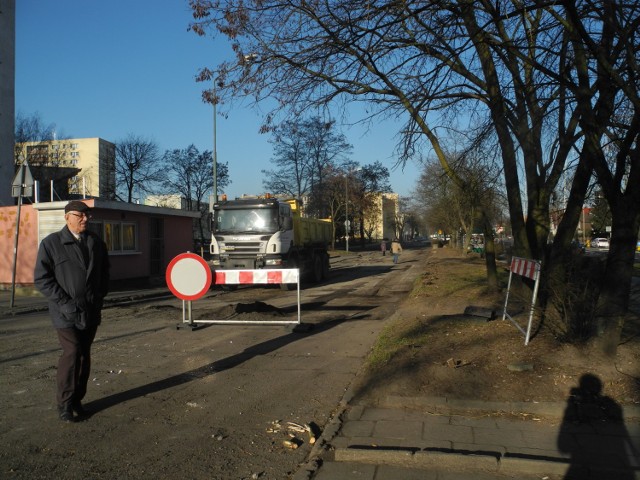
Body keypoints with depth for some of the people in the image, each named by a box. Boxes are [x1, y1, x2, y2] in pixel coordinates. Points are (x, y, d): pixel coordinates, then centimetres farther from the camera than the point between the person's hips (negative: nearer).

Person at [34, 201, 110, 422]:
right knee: (72, 354, -8)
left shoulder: (96, 242, 8)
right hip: (66, 312, -4)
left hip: (91, 312, 4)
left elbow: (104, 273, 16)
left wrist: (99, 298, 4)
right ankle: (64, 403, 6)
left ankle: (77, 399, 21)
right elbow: (41, 278, -7)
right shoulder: (51, 243, -4)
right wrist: (64, 303, -14)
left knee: (84, 355, 8)